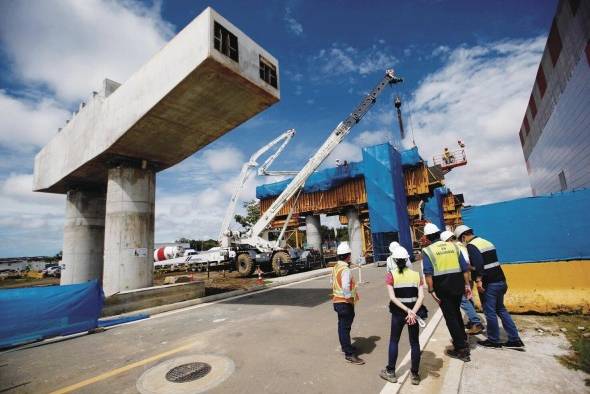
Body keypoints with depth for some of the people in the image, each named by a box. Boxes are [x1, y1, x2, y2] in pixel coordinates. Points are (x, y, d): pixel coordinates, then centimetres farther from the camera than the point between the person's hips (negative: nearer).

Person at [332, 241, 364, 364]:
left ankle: (345, 347, 38)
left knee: (342, 325, 21)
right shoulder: (346, 270, -23)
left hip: (337, 301, 9)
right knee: (346, 327, 0)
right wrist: (351, 297, -18)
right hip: (345, 302, -9)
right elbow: (345, 287, -32)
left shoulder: (336, 267, 5)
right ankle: (349, 354, 10)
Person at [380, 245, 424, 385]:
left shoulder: (391, 275, -9)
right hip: (413, 311, 2)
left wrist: (407, 310, -15)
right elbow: (421, 296, -12)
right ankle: (415, 375, 24)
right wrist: (413, 312, -17)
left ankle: (390, 372, 24)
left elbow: (392, 297, -16)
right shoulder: (416, 274, -2)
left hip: (398, 312, -2)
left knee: (394, 341, 14)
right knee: (414, 343, 15)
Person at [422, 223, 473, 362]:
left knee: (450, 317, 7)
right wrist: (467, 285, 12)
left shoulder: (427, 250, -7)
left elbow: (428, 273, -15)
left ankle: (461, 349, 12)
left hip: (442, 288, -5)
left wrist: (431, 290, -11)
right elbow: (465, 267, 6)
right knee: (456, 312, 26)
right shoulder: (453, 246, 6)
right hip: (458, 285, 5)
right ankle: (463, 339, 39)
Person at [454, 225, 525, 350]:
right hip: (500, 280, 9)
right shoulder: (486, 242, 14)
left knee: (490, 312, 4)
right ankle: (515, 340, 21)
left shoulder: (471, 246, -13)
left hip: (489, 284, -9)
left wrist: (478, 280, -26)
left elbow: (478, 264, -26)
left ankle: (493, 341, 16)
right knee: (501, 309, 19)